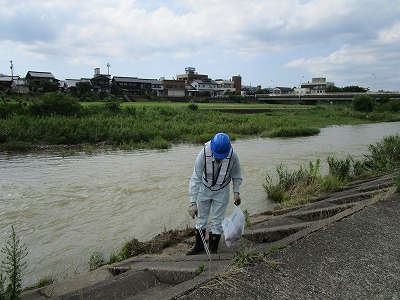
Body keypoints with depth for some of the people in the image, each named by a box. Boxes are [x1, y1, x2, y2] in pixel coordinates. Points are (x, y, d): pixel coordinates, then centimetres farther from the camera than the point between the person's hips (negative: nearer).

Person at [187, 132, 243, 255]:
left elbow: (236, 175, -4)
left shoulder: (233, 156, -25)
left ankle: (213, 250, 26)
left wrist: (236, 192, -8)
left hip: (221, 192, 0)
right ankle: (198, 246, 35)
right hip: (204, 189, 1)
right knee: (201, 219, 14)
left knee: (217, 222, 7)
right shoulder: (204, 154, -30)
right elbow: (196, 179, -29)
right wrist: (193, 203, -31)